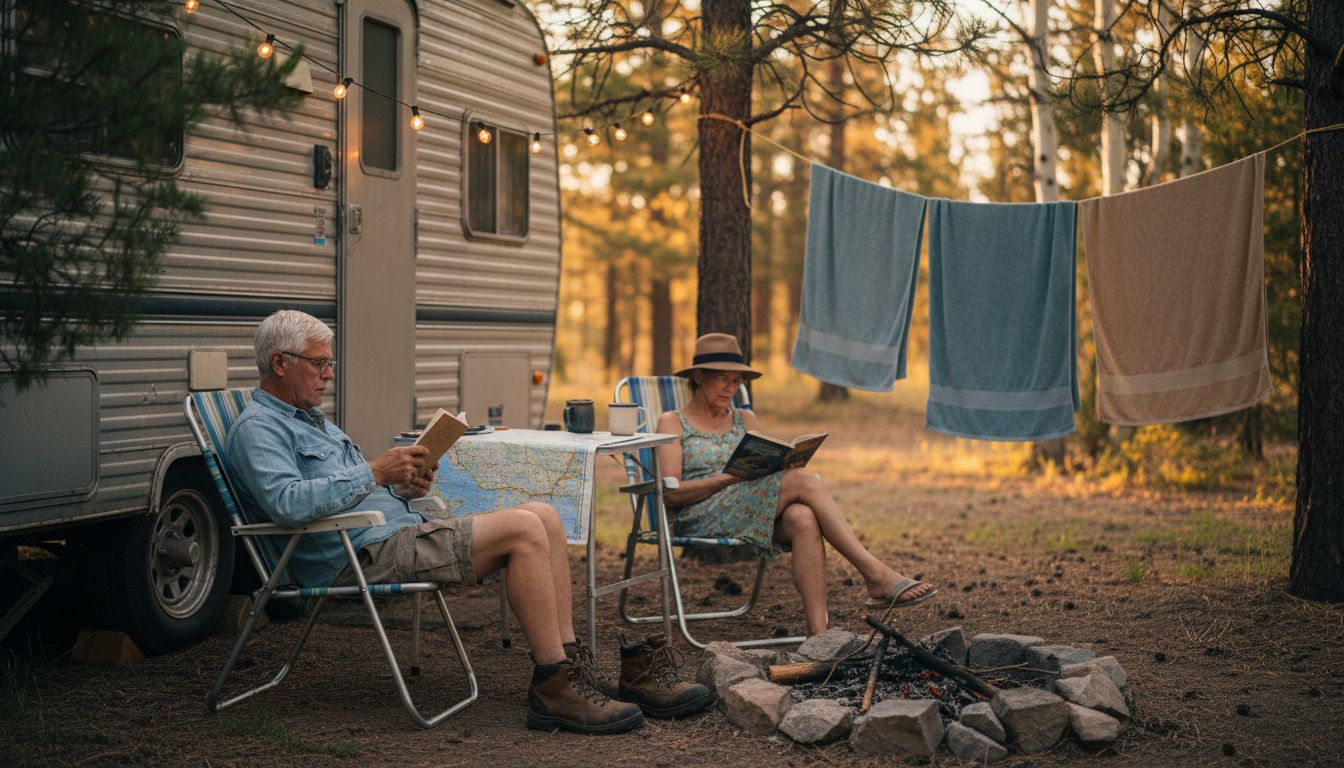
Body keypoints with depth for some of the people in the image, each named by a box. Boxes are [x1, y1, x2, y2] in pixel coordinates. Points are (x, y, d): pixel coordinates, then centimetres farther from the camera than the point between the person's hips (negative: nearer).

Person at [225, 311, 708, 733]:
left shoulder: (313, 420, 27)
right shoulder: (257, 429, -6)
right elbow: (287, 503, -25)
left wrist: (404, 487, 8)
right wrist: (374, 473, -20)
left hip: (398, 531, 10)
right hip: (361, 557, -10)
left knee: (542, 517, -3)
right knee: (522, 530, -22)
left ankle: (571, 666, -6)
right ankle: (554, 687, -18)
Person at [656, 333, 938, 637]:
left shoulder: (746, 420, 23)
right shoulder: (673, 423, 8)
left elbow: (774, 467, 13)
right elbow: (671, 493, -6)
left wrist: (782, 463, -12)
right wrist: (731, 477, -18)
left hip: (752, 517, 5)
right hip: (700, 521, -5)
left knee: (803, 518, -34)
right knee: (802, 481, -27)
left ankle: (818, 633, -44)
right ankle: (877, 575, -31)